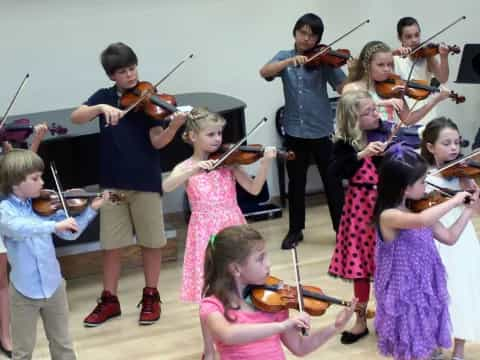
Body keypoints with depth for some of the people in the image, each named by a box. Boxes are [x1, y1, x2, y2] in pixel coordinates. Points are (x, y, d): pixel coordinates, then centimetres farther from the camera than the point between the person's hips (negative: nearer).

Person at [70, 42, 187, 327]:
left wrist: (175, 126, -32)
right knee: (112, 244, 7)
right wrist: (102, 108, -29)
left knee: (151, 241, 6)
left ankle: (151, 297, 20)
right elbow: (76, 117, -12)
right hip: (113, 181, 2)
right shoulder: (104, 97, 4)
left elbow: (157, 142, -12)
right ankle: (109, 300, 19)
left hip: (146, 180, -2)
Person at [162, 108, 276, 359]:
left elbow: (254, 189, -4)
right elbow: (166, 187, -20)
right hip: (206, 233, -1)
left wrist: (265, 163, -19)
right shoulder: (186, 167, -1)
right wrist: (194, 170, -33)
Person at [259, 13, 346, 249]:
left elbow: (344, 89, -11)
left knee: (332, 181, 3)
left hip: (322, 131, -2)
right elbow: (264, 72, -15)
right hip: (294, 131, 2)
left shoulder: (324, 60, -3)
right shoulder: (284, 57, 4)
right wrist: (290, 61, -29)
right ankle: (295, 230, 24)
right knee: (296, 183, 12)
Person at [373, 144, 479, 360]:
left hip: (427, 292, 7)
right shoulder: (388, 216, -22)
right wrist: (454, 201, -29)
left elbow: (449, 237, 10)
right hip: (406, 296, -7)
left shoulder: (418, 210, 1)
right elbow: (422, 221, -42)